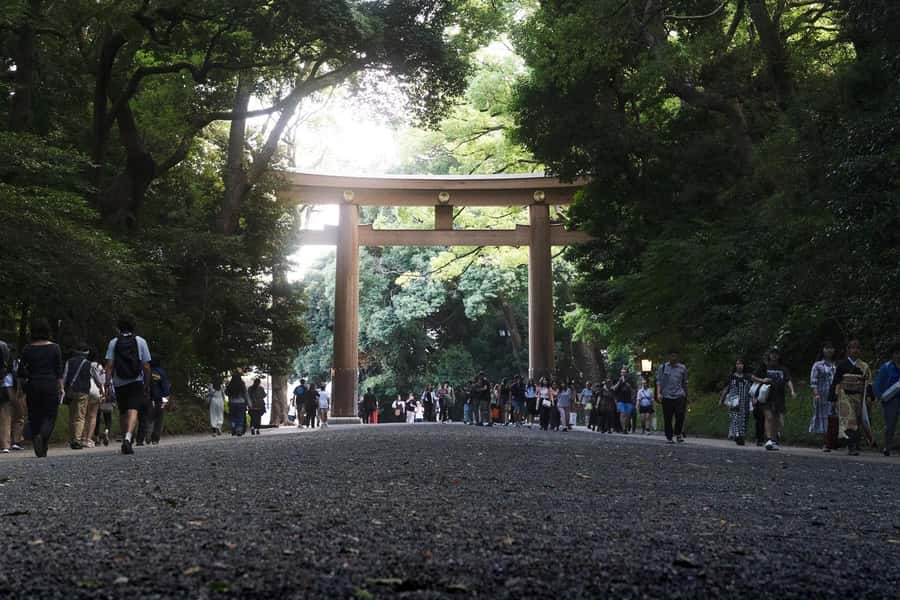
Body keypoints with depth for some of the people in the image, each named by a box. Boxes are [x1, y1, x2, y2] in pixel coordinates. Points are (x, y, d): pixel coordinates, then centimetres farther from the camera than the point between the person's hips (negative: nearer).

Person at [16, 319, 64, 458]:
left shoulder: (27, 349, 2)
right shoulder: (54, 348, 0)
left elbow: (21, 373, 2)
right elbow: (59, 371, -1)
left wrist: (22, 386, 13)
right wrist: (61, 388, 3)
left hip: (33, 385, 1)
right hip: (51, 385, -1)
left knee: (34, 417, 8)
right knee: (50, 416, 4)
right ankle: (43, 435, -27)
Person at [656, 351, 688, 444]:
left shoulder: (682, 368, 11)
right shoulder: (663, 367, 7)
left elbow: (685, 383, 19)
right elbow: (659, 381, 5)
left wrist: (686, 397, 21)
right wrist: (659, 393, -9)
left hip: (679, 395, 0)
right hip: (667, 396, 0)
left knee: (680, 415, -13)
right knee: (667, 418, 1)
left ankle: (678, 433, 5)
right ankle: (669, 437, 12)